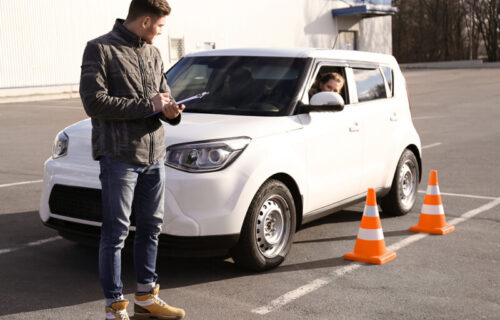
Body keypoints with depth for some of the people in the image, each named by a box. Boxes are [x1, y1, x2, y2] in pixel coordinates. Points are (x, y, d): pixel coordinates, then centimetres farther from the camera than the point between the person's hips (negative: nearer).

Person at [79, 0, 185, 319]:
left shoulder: (153, 53, 15)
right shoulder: (100, 49, -7)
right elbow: (94, 101, -15)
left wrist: (171, 111, -5)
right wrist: (149, 105, -15)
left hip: (154, 153, 7)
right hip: (119, 154, -7)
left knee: (151, 226, 13)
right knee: (116, 232, -1)